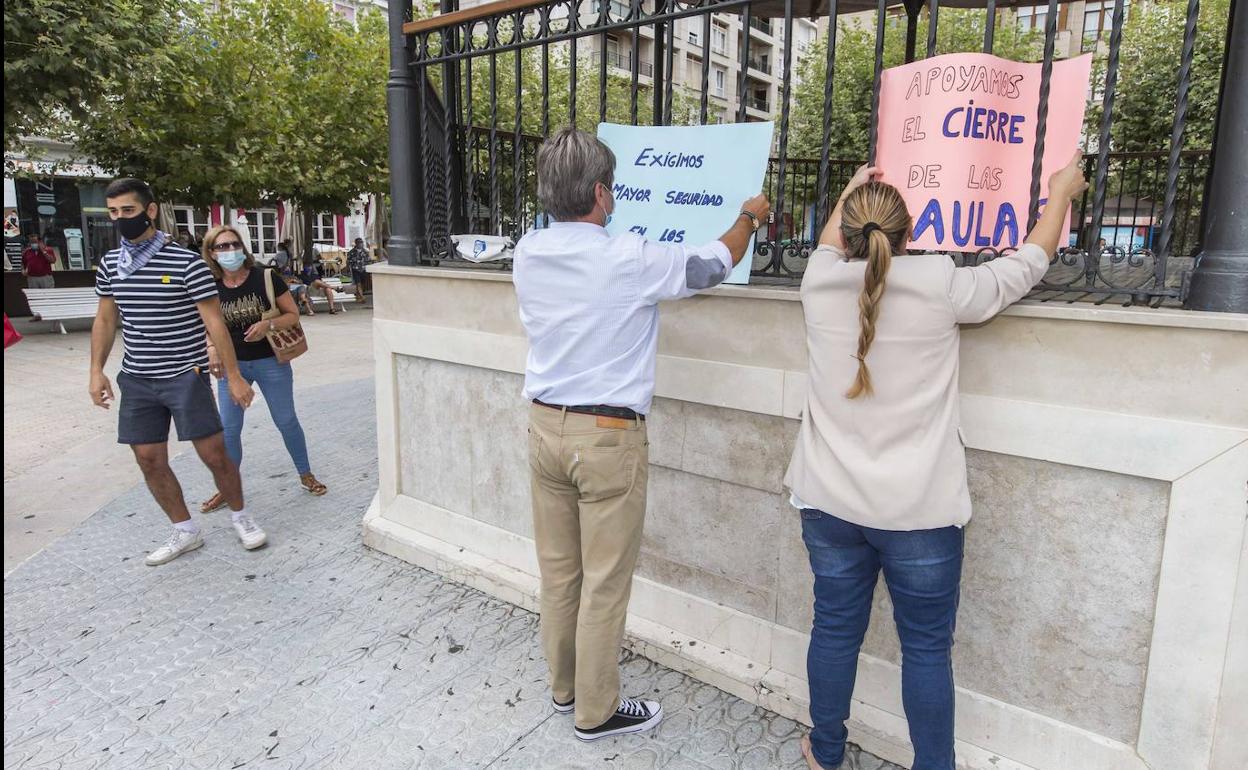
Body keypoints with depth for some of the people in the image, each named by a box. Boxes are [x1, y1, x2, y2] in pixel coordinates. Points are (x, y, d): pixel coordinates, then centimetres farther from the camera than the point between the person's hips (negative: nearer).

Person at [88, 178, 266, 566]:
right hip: (136, 380, 5)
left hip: (186, 376, -5)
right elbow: (105, 320, 16)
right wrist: (97, 371, 9)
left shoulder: (187, 263, -10)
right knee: (149, 461, 7)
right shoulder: (110, 264, 7)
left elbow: (214, 322, -10)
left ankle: (241, 516, 21)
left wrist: (234, 377, -10)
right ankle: (185, 531, 23)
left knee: (214, 454, -2)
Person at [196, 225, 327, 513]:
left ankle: (306, 475, 27)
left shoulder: (266, 277, -12)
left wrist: (268, 325, -25)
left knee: (286, 420, 9)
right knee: (228, 428, 7)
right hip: (231, 365, 2)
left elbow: (293, 315, -7)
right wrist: (212, 348, -14)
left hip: (270, 362, -2)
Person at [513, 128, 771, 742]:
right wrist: (750, 216, 19)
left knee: (558, 571, 18)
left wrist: (603, 231, 40)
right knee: (604, 583, 8)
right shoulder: (628, 260, -16)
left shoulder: (527, 254, 0)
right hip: (607, 436, -6)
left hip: (545, 425, 6)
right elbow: (711, 265, -1)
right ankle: (596, 712, 25)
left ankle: (564, 688, 37)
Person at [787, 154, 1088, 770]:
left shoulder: (819, 284, -4)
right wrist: (1061, 194, 25)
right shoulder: (940, 286, -11)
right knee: (927, 646, 13)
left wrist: (849, 193, 40)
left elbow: (830, 248, 21)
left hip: (829, 502, 3)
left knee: (836, 628, 17)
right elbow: (1024, 268, 8)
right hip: (918, 510, -3)